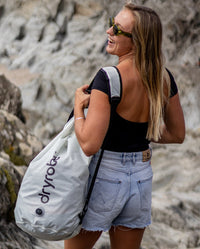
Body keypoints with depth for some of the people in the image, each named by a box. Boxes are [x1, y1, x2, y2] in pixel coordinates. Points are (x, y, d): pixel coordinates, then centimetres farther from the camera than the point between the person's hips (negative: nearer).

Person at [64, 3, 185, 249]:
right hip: (142, 179, 6)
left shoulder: (108, 78, -24)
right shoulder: (164, 77, -4)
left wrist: (78, 106, -13)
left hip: (104, 177, -6)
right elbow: (177, 134, 8)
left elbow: (89, 145, -29)